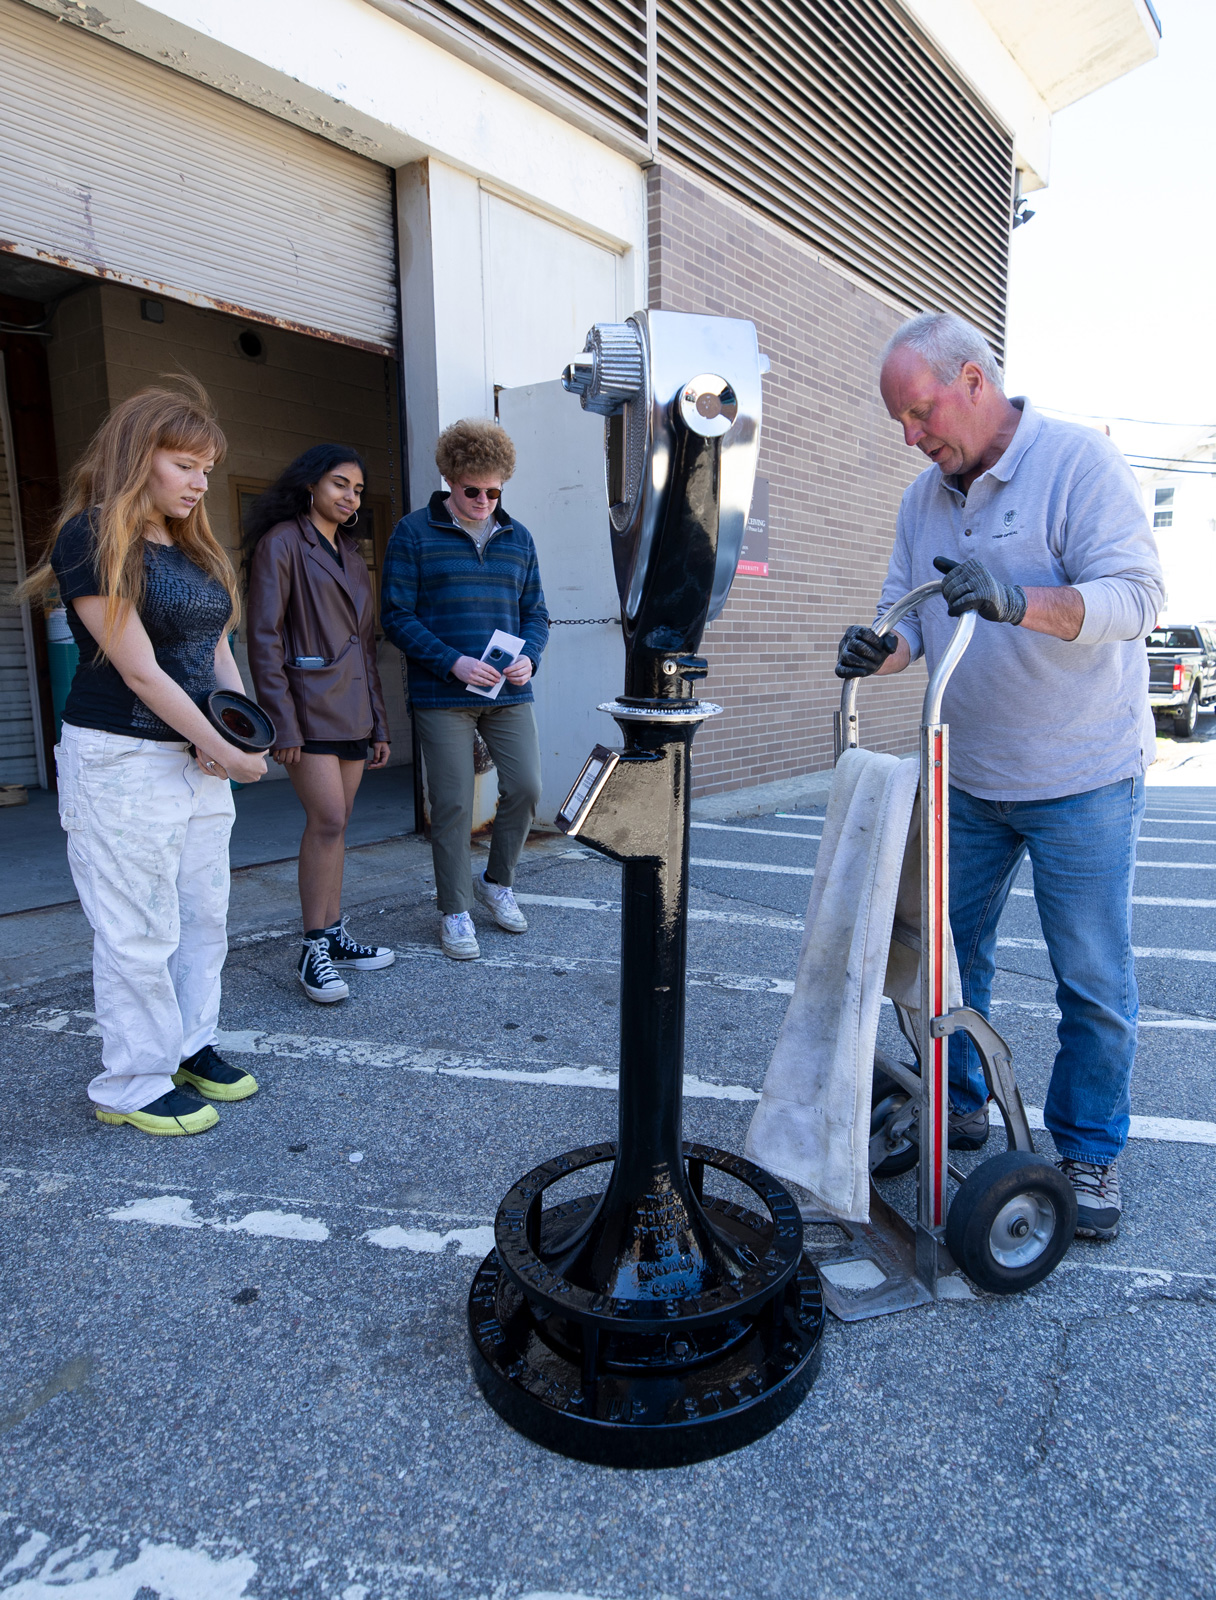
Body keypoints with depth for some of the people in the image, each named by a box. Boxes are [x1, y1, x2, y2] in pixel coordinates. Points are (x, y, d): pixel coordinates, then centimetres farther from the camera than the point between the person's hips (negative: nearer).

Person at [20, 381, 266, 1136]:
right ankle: (134, 1085, 16)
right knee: (140, 928, 0)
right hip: (123, 761, -8)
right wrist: (226, 751, -12)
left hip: (201, 755, 8)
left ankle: (191, 1046, 30)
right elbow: (141, 672, -16)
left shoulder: (195, 548, 13)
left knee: (205, 912, 14)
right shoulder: (93, 540, -12)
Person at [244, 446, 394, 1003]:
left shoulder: (350, 555, 20)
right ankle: (313, 949, -4)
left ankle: (333, 934, 16)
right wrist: (281, 723, -17)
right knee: (328, 820, -13)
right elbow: (264, 638, -10)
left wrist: (378, 722, 16)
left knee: (334, 823, 9)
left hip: (352, 707, 7)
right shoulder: (281, 543, -3)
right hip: (308, 701, -7)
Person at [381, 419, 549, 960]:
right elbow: (397, 615, -6)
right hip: (442, 697, -4)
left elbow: (534, 612, 15)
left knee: (526, 788, 1)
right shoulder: (415, 533, -1)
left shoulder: (517, 538, 12)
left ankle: (497, 881, 26)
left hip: (509, 694, 4)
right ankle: (454, 911, 16)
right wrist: (453, 662, -18)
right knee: (452, 805, 0)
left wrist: (528, 657, -7)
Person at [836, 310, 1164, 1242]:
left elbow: (1137, 594, -21)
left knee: (1094, 981, 3)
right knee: (943, 950, 12)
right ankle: (958, 1107, 32)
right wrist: (879, 651, -16)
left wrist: (1020, 601, -38)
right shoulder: (925, 498, 8)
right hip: (967, 780, 6)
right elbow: (908, 613, 8)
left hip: (1083, 779, -5)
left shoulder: (1080, 461, -11)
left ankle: (1090, 1150, 23)